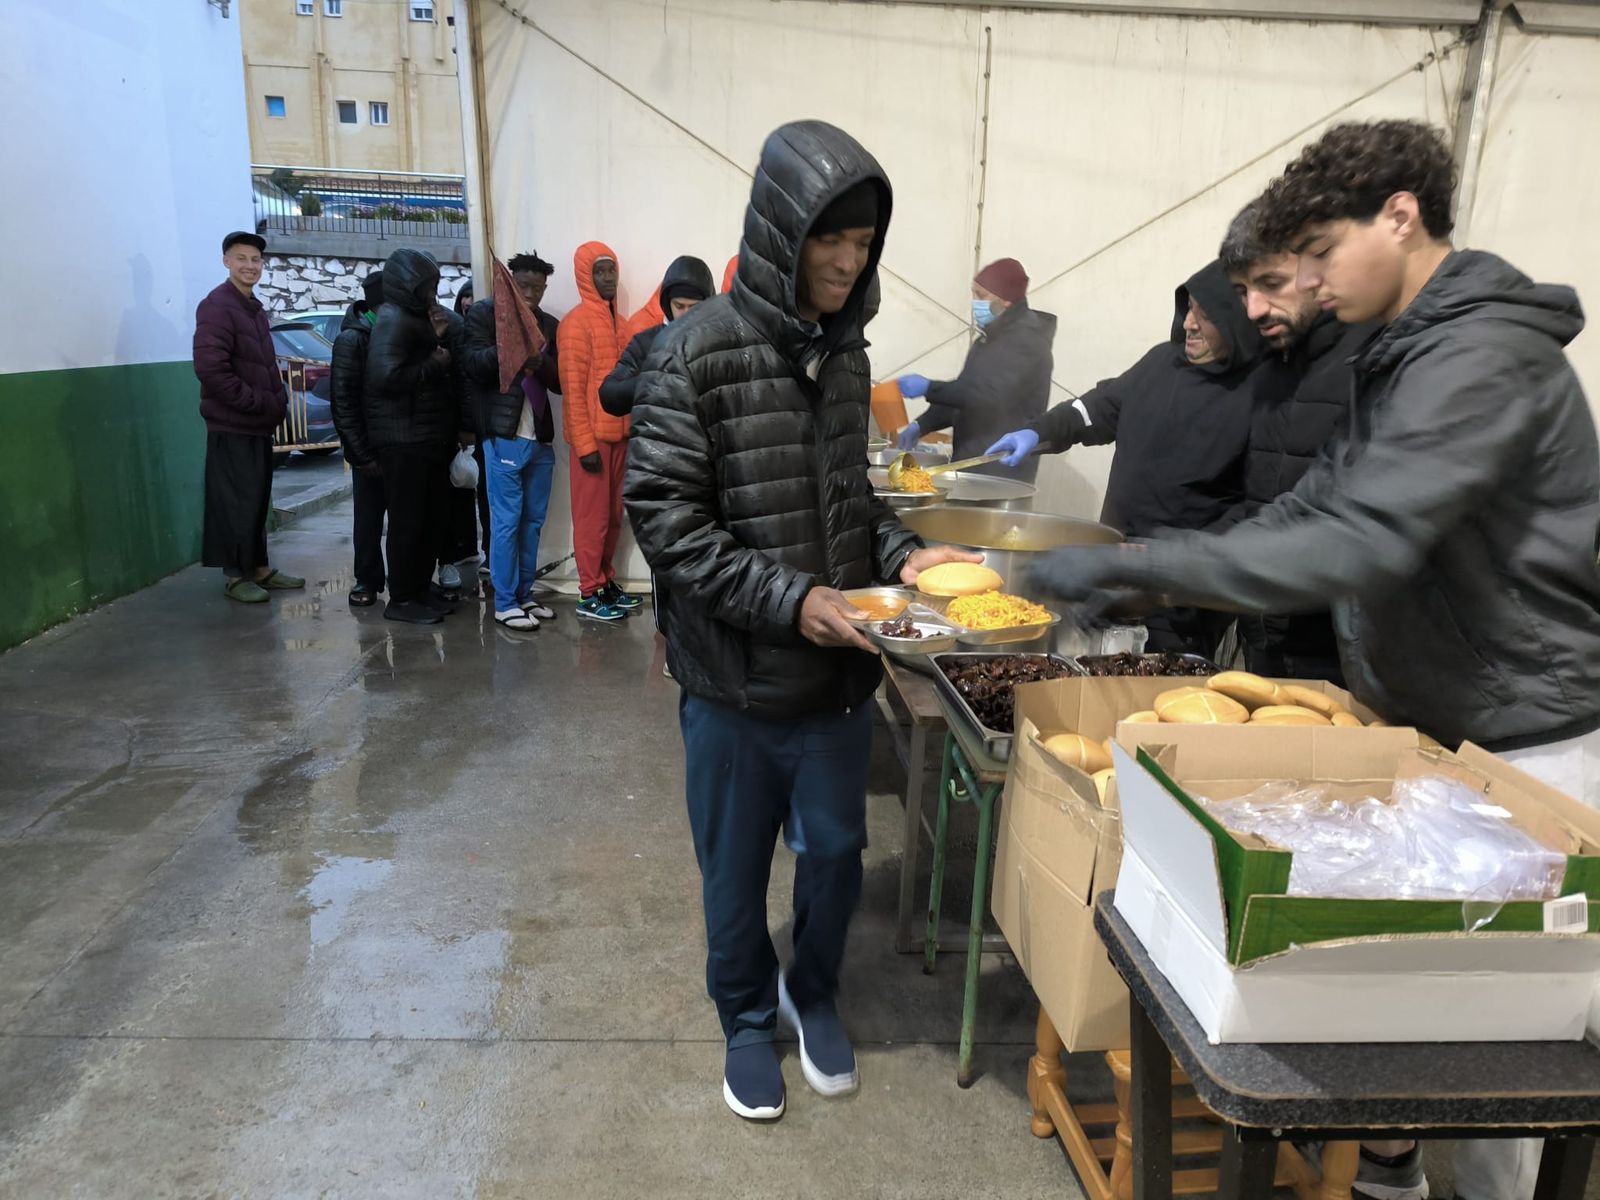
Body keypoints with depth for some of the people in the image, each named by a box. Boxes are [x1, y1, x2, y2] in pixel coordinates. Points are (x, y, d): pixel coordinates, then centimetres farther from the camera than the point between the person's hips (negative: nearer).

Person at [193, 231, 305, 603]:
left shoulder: (254, 307, 16)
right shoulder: (217, 306, -12)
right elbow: (210, 369, -21)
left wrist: (278, 399, 4)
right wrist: (258, 403, -18)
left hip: (259, 424, 9)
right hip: (232, 426, -9)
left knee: (257, 500, 15)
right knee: (235, 502, -2)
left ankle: (259, 568, 25)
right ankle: (235, 575, 8)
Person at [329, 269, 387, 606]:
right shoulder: (352, 340, -8)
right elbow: (344, 404, -12)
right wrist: (363, 454, -16)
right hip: (372, 447, -4)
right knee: (369, 519, 6)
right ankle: (368, 579, 19)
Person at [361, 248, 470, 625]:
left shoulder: (418, 319, 18)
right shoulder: (393, 320, -11)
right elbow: (385, 377, -25)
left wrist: (455, 425, 12)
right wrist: (435, 365, -15)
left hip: (429, 436, 9)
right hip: (403, 438, -9)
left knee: (434, 516, 11)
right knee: (408, 520, -4)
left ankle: (420, 589, 21)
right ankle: (401, 599, 4)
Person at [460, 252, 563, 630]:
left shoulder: (549, 325, 15)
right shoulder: (485, 312, 2)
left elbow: (560, 383, 8)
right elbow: (472, 364, -10)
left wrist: (541, 362, -13)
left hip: (541, 437, 6)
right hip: (503, 435, -5)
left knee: (533, 521, 10)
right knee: (506, 521, -3)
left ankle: (524, 595, 20)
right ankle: (505, 603, 4)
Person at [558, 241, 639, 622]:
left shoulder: (618, 321, 15)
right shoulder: (576, 323, -10)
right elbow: (573, 389, -14)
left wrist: (631, 429, 11)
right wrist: (584, 444, -18)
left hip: (619, 434, 7)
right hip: (592, 437, -7)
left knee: (613, 516, 12)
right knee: (592, 517, -1)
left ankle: (607, 582, 23)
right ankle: (589, 594, 6)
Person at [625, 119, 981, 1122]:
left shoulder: (845, 351, 3)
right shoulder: (697, 352, -13)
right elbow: (663, 514, -16)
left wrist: (902, 553, -6)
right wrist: (788, 599, -23)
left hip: (838, 669, 4)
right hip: (734, 674, -4)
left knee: (836, 852, 18)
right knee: (738, 867, 15)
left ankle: (813, 992, 46)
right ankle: (748, 1019, 41)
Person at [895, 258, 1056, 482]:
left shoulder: (1026, 339, -14)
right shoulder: (992, 336, 18)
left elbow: (992, 394, -26)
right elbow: (964, 391, 20)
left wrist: (929, 388, -25)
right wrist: (921, 425, 8)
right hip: (972, 464, 9)